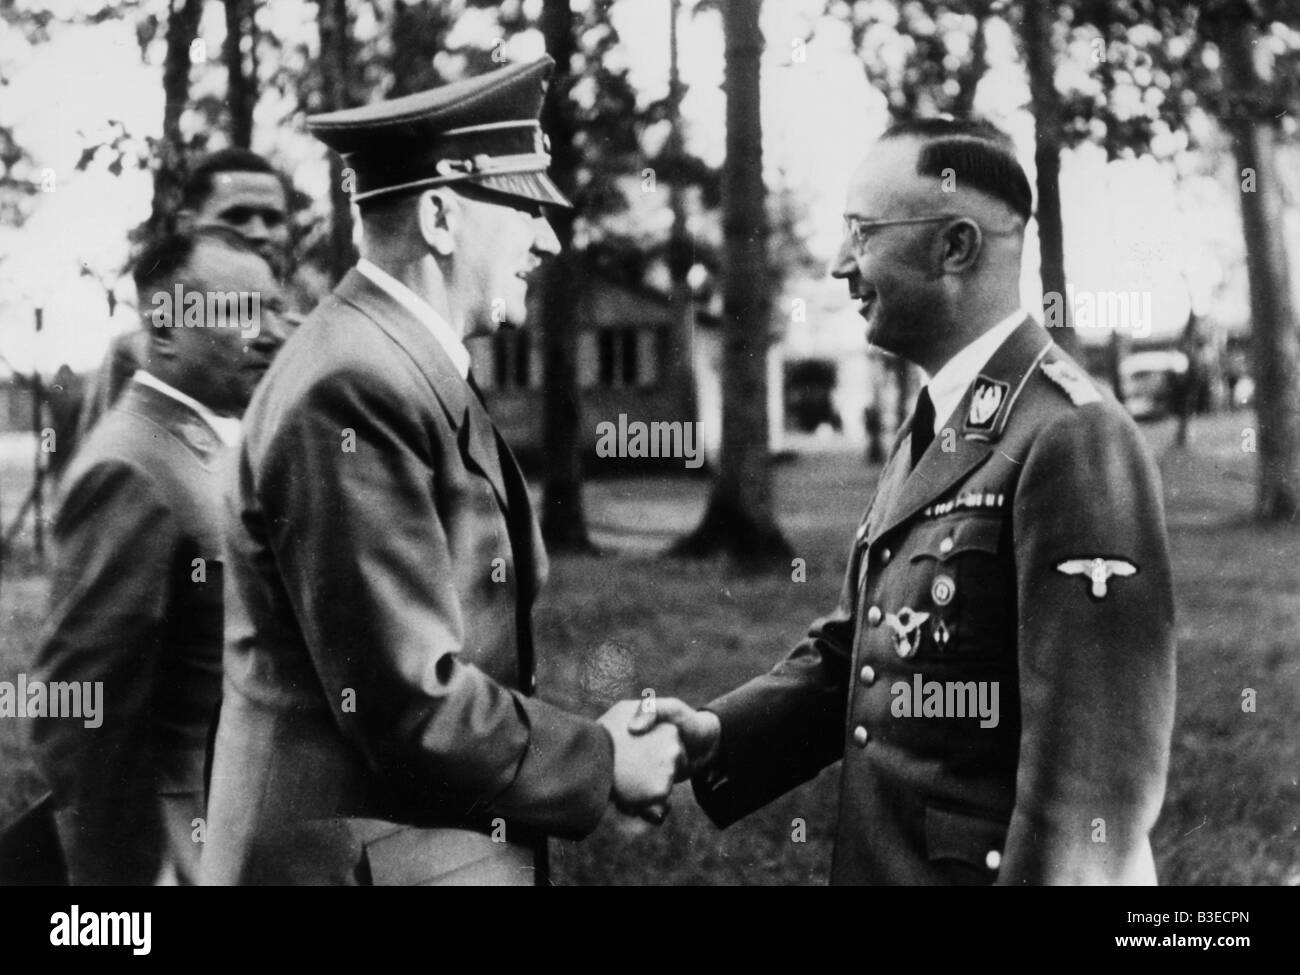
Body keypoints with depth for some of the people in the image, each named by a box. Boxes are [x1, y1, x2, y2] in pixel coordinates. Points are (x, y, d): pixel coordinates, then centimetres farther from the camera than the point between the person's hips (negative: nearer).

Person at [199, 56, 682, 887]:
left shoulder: (412, 369, 9)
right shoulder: (355, 392, -20)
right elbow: (411, 706, -23)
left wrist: (593, 745, 2)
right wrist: (600, 765, -10)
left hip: (447, 840, 9)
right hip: (373, 857, -9)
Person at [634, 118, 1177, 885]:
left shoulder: (1072, 437, -19)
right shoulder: (931, 431, 11)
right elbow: (854, 651, 11)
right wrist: (717, 735, -3)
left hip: (984, 864, -9)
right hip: (884, 856, 9)